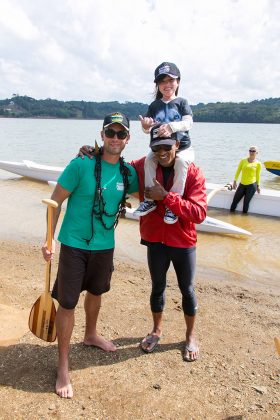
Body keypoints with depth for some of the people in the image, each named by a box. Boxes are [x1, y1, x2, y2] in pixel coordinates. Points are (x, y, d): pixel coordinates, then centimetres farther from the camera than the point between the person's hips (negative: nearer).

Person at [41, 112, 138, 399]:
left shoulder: (128, 172, -3)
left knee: (96, 292, 24)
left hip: (105, 246, 5)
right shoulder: (81, 165, -17)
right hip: (74, 244, -5)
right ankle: (63, 366, 17)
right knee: (67, 303, 0)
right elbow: (55, 201, -11)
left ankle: (90, 335, 51)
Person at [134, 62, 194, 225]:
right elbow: (148, 129, 7)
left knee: (181, 161, -34)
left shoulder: (182, 102, 4)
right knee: (149, 159, -27)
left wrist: (171, 126, -30)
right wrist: (146, 126, -19)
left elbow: (189, 123, -11)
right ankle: (149, 199, -18)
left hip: (182, 147, -2)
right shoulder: (154, 105, 11)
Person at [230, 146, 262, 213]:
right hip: (242, 184, 2)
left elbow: (258, 175, 6)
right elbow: (238, 171, 4)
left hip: (252, 185, -2)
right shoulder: (243, 161, 2)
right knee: (235, 200, 4)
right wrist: (235, 181, -1)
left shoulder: (258, 163, -1)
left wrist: (258, 186, 7)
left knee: (246, 202, 0)